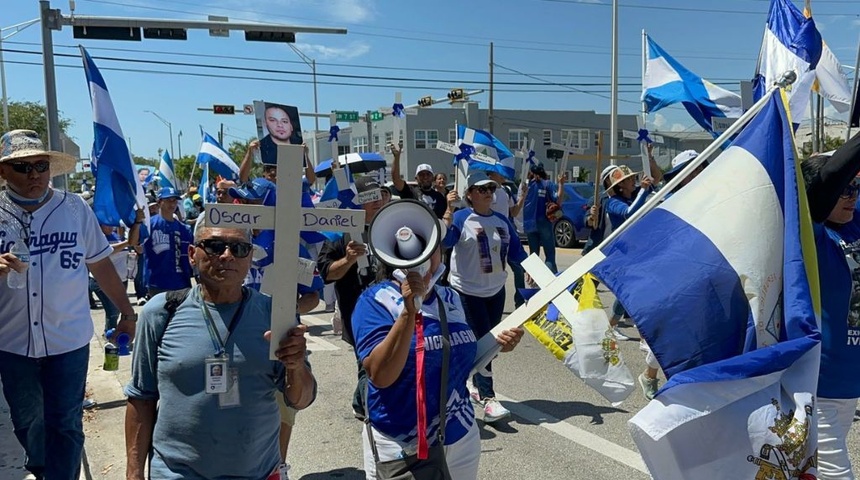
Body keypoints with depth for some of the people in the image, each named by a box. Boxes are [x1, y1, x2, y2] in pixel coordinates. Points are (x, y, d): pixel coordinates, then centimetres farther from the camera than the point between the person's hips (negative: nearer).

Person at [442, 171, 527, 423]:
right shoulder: (461, 218, -10)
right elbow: (444, 241, -26)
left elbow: (515, 251, 9)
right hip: (468, 291, -6)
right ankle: (488, 399, -6)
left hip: (496, 290, 6)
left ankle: (478, 388, 30)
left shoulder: (502, 220, 7)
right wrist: (449, 210, -34)